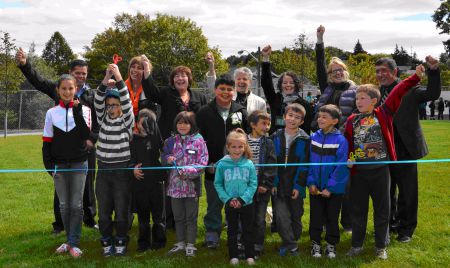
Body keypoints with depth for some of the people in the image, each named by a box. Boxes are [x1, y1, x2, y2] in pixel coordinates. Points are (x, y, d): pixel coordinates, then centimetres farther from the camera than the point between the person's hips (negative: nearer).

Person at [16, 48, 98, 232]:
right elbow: (37, 80, -4)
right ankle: (60, 223, 18)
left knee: (87, 184, 11)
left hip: (85, 147, 1)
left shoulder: (92, 95, 5)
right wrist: (24, 64, -19)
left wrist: (92, 139, -5)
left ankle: (89, 219, 26)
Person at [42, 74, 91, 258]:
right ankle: (70, 240, 20)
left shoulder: (84, 110, -2)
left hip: (79, 164, -2)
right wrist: (49, 166, -2)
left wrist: (77, 112, -18)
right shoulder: (51, 113, 3)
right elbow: (46, 142, 5)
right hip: (59, 165, 2)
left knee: (76, 205, -2)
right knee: (64, 205, 8)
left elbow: (85, 135, -14)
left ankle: (74, 243, 5)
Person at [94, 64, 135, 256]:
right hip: (103, 170, 3)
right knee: (104, 210, 8)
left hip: (121, 171, -3)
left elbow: (127, 101, -16)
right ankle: (107, 243, 22)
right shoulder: (103, 119, 6)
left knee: (121, 210, 4)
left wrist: (118, 77, -22)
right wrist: (106, 78, -18)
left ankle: (121, 243, 20)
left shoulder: (127, 121, -2)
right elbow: (97, 101, -7)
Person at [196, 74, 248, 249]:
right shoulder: (204, 113, 1)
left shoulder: (241, 112, 5)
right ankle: (212, 235, 21)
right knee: (214, 204, 9)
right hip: (213, 168, -1)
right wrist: (206, 162, -7)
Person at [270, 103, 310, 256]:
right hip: (278, 185, 1)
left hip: (296, 186, 0)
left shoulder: (305, 140, -2)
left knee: (296, 217, 10)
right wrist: (272, 183, -5)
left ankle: (288, 244, 26)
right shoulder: (275, 137, 3)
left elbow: (304, 164, -6)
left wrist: (299, 186, -11)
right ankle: (291, 245, 2)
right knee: (281, 215, -10)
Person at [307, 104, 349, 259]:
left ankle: (331, 245, 28)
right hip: (315, 188, 3)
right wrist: (311, 182, -8)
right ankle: (315, 243, 27)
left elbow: (341, 167, -15)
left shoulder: (340, 140, -14)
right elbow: (308, 162, 1)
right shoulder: (314, 137, -2)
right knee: (316, 217, 13)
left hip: (334, 189, -3)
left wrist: (330, 187, -16)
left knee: (332, 218, 12)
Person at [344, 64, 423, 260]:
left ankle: (381, 246, 23)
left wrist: (415, 77, -13)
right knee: (358, 209, 10)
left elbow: (397, 94, -8)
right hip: (358, 172, 2)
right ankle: (356, 245, 23)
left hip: (380, 170, -1)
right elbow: (347, 144, 8)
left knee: (382, 209, 9)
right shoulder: (352, 121, 3)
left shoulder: (383, 114, -2)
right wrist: (348, 159, -7)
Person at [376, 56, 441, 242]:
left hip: (404, 150, -3)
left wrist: (433, 70, -27)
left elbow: (432, 94, -15)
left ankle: (406, 228, 23)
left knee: (407, 191, 7)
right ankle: (389, 224, 34)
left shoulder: (409, 89, -5)